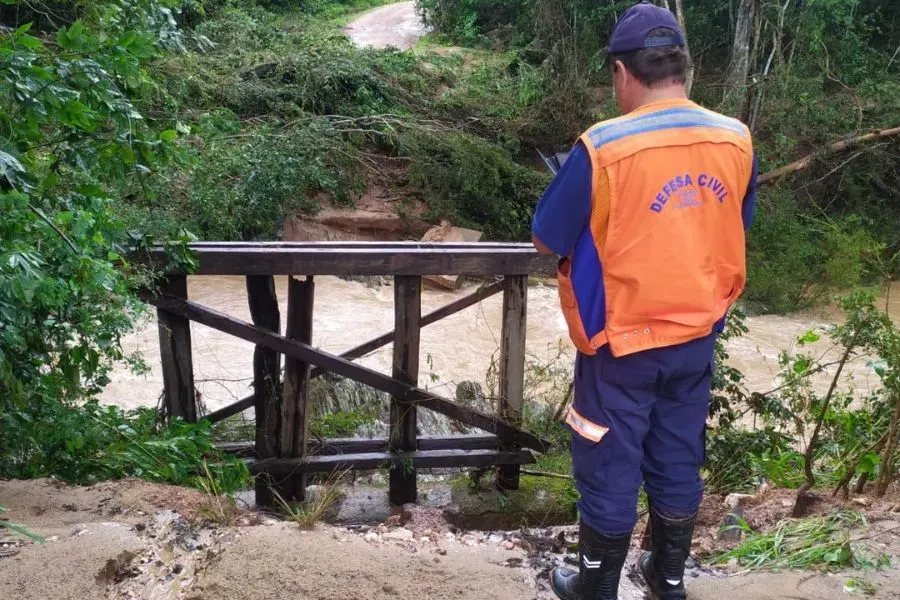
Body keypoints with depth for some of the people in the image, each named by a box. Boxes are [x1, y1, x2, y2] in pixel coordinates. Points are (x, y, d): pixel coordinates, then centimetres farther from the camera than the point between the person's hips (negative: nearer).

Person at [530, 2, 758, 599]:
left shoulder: (603, 147, -22)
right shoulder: (737, 140, -6)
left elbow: (548, 238, -10)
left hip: (621, 342, -4)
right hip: (697, 338, 5)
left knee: (609, 471, 11)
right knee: (679, 463, 20)